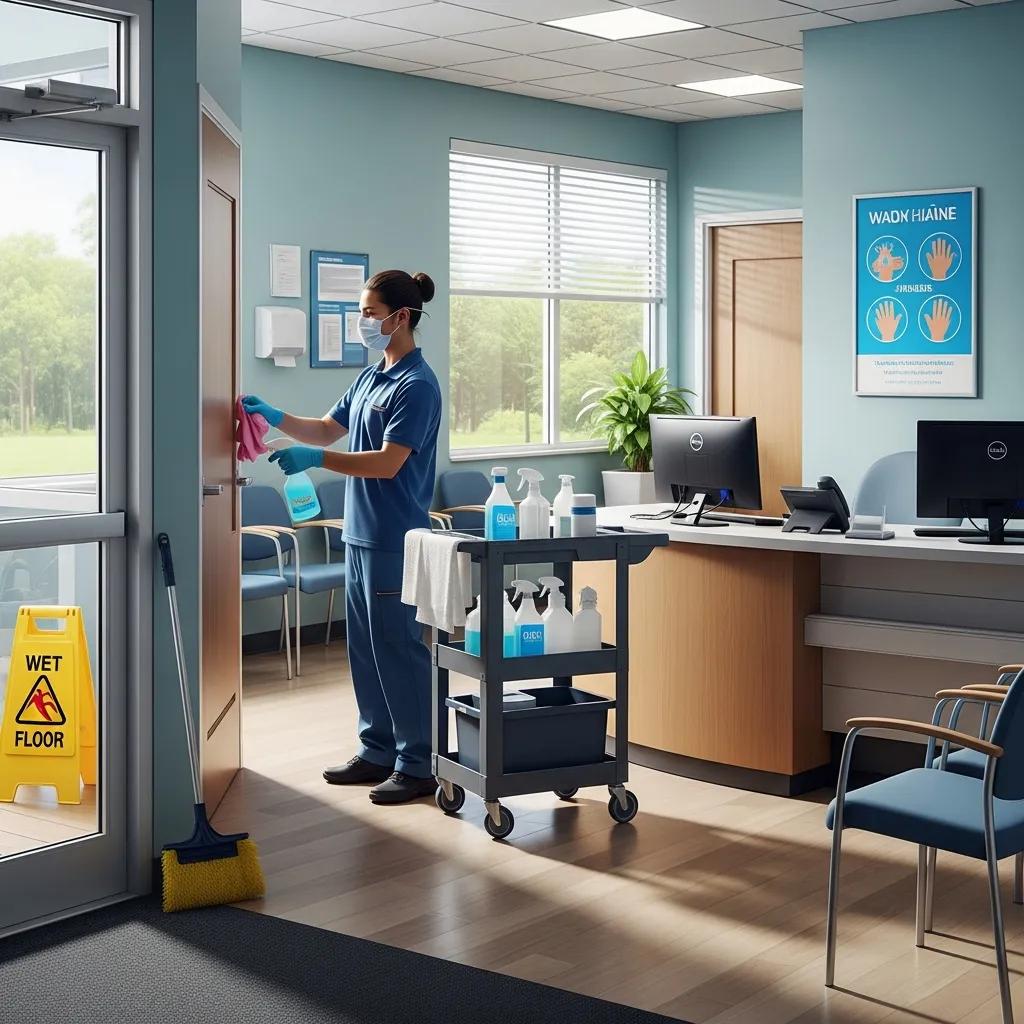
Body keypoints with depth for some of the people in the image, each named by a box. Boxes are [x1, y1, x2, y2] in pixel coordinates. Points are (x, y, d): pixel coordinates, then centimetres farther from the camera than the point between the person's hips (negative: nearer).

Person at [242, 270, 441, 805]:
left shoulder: (417, 386, -14)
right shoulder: (371, 376, 14)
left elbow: (388, 462, -21)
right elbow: (328, 429, 19)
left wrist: (315, 459, -25)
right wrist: (274, 417, 5)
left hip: (394, 539, -9)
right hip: (361, 533, 9)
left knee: (397, 649, -3)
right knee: (364, 648, 14)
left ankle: (417, 765, 5)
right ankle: (378, 751, 25)